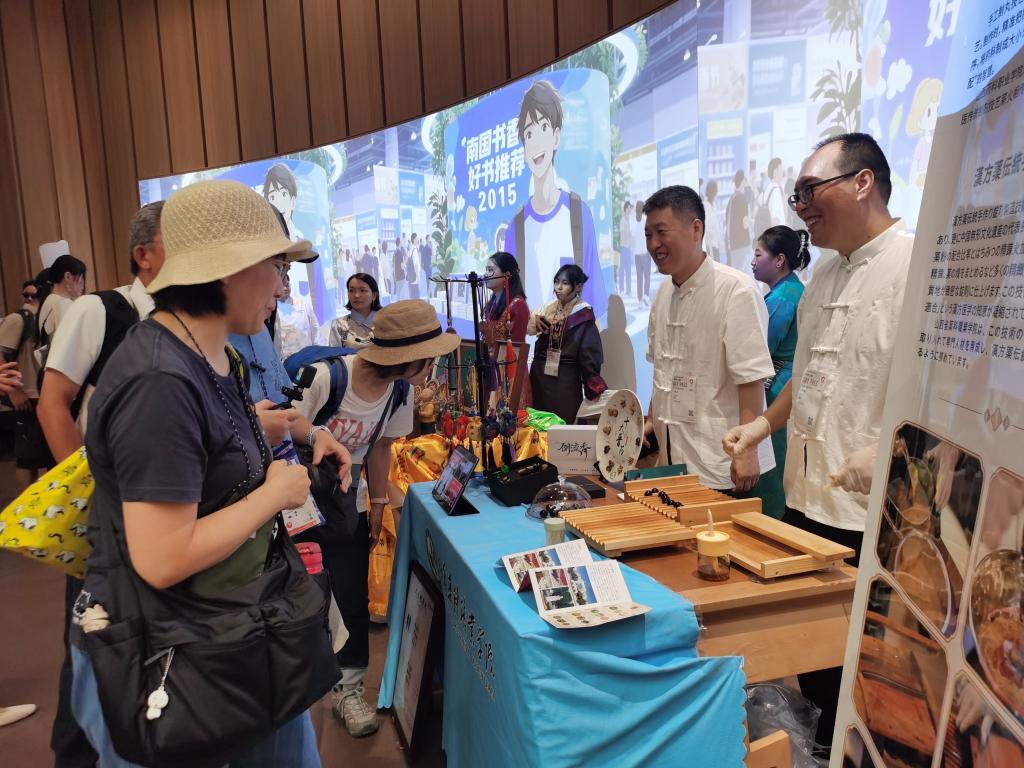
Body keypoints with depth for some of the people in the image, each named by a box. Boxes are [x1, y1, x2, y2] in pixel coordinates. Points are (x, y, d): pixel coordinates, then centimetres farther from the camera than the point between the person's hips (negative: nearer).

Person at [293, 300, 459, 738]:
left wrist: (379, 502, 8)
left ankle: (349, 689, 24)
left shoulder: (400, 391, -10)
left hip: (346, 503, 4)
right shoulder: (323, 377, -29)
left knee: (353, 596, 5)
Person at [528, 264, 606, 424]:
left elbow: (590, 353, -8)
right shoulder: (547, 309, 8)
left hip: (566, 378, -4)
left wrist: (594, 385, -13)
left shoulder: (583, 314, -6)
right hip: (541, 374, 5)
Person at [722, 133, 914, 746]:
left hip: (873, 514, -8)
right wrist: (764, 424, 11)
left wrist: (887, 454, -30)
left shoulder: (916, 265, -15)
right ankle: (817, 745, 41)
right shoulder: (825, 277, 12)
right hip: (807, 496, 8)